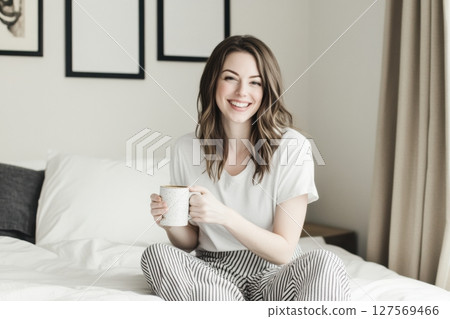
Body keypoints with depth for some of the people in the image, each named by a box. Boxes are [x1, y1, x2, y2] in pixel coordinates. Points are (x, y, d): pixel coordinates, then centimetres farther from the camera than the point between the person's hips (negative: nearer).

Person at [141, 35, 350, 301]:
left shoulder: (292, 147, -9)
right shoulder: (187, 149, 0)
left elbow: (283, 252, -9)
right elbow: (189, 244, 8)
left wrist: (225, 216, -24)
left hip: (273, 276, -3)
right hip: (211, 276, 3)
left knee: (325, 264, -32)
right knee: (156, 254, -26)